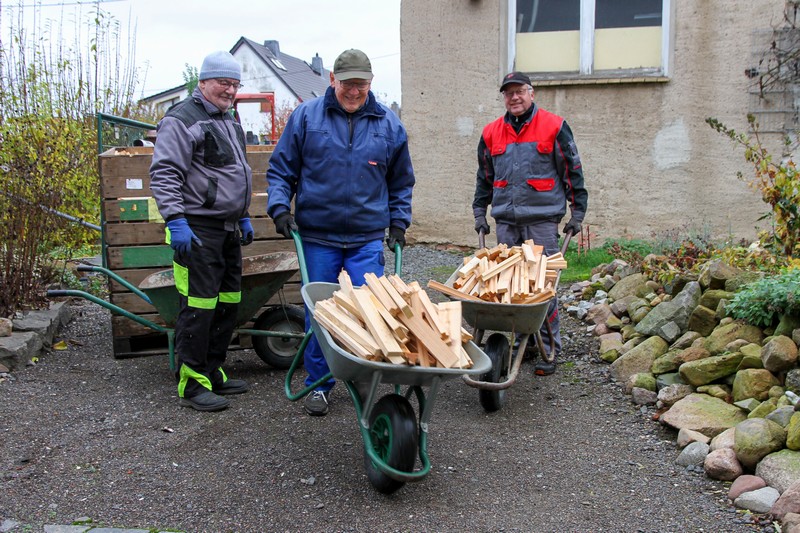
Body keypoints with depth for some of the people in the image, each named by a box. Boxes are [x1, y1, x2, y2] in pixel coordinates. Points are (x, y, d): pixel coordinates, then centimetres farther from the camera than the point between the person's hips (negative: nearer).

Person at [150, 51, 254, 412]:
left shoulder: (228, 121, 21)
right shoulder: (182, 119, -9)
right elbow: (164, 174, -16)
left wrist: (243, 217, 26)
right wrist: (175, 221, -22)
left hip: (228, 228, 10)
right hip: (198, 229, -9)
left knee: (227, 303, 12)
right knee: (198, 306, -8)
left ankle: (213, 372, 23)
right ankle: (191, 384, 1)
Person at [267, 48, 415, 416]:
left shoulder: (388, 124, 7)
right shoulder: (306, 117, 2)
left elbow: (401, 182, 16)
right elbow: (280, 169, 6)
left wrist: (398, 222, 9)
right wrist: (280, 207, -7)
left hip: (369, 238, 1)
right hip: (317, 236, 0)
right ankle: (318, 384, 21)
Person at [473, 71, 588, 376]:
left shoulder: (554, 127, 1)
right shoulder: (491, 133, 12)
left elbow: (573, 170, 4)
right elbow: (484, 177, 21)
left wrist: (577, 213, 2)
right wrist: (479, 212, 18)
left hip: (542, 218, -4)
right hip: (506, 220, 4)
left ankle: (549, 348, 4)